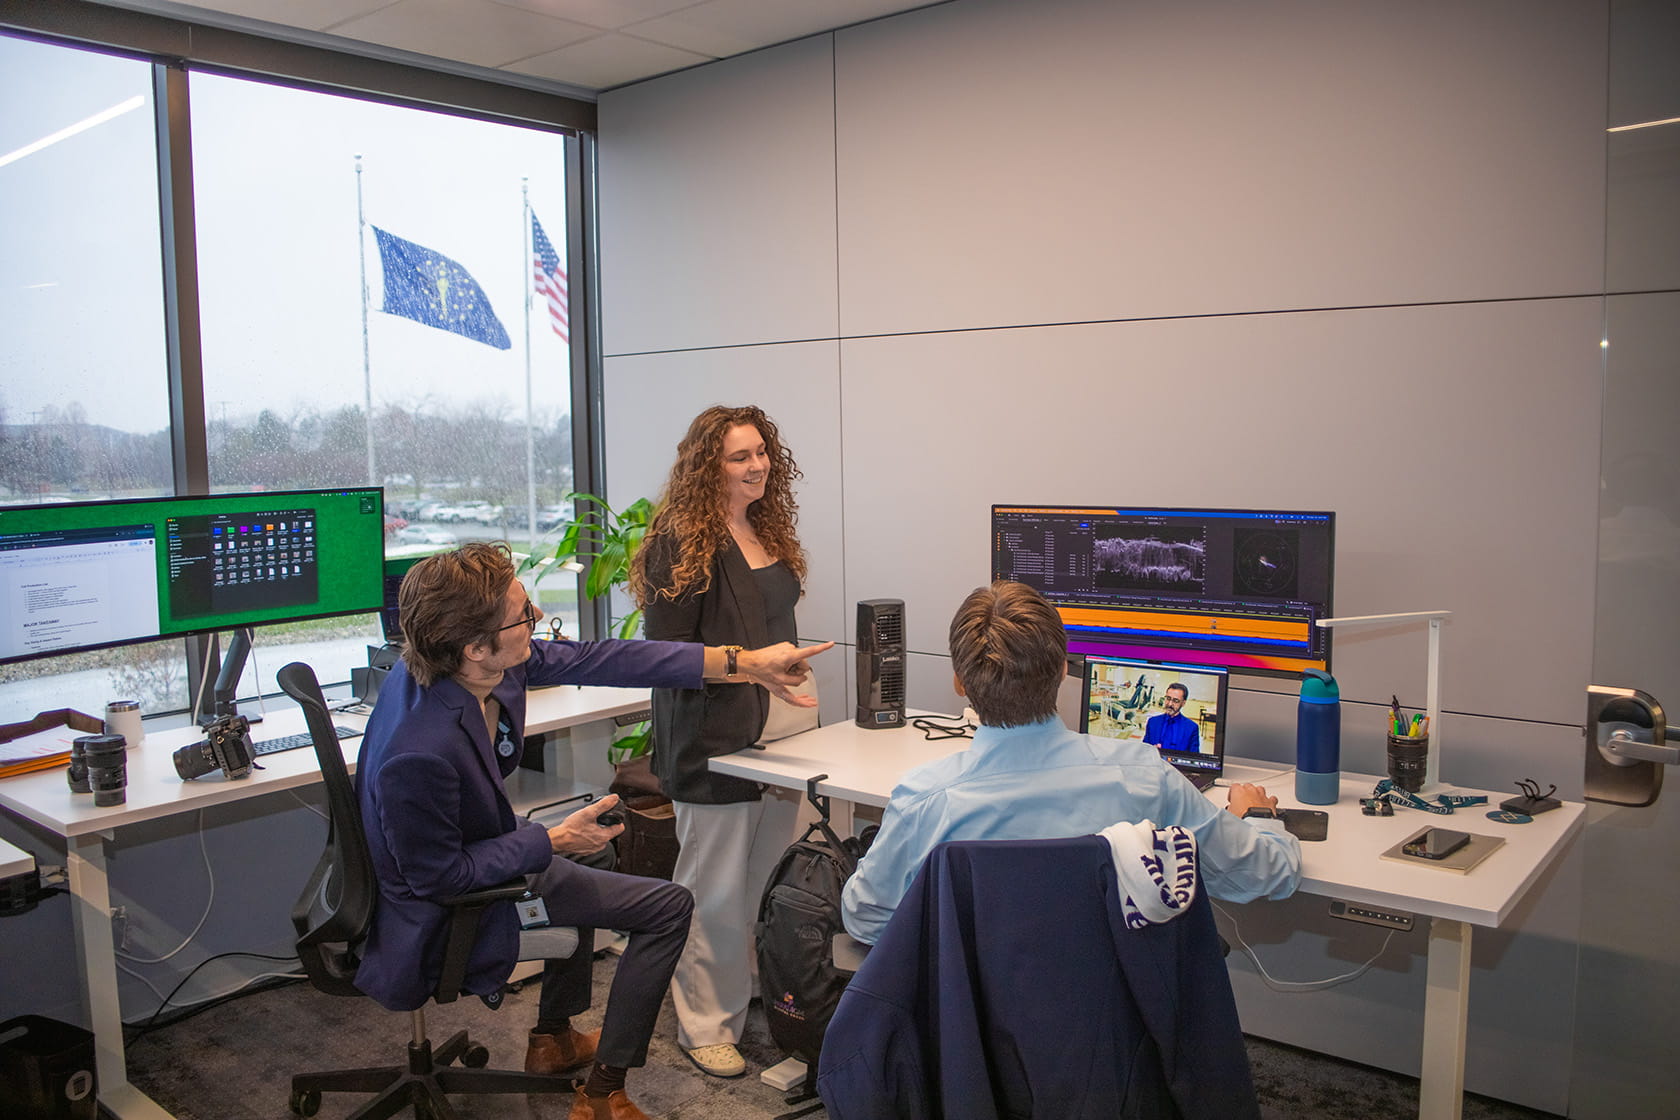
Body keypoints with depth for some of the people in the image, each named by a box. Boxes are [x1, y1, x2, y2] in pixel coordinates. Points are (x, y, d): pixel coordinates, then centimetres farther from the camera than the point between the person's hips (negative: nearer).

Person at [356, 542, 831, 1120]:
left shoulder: (488, 662, -18)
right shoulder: (421, 755, -39)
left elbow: (598, 660, -13)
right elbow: (438, 878, -26)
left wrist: (743, 663, -11)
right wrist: (553, 841, -22)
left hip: (475, 848, 9)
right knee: (670, 906, -2)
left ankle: (554, 1039, 48)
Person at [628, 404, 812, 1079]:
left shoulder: (767, 531, 13)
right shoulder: (680, 542, -13)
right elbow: (667, 652, -15)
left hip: (774, 733, 8)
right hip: (714, 743, -8)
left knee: (770, 883, 16)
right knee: (716, 893, 2)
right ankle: (706, 1026, 17)